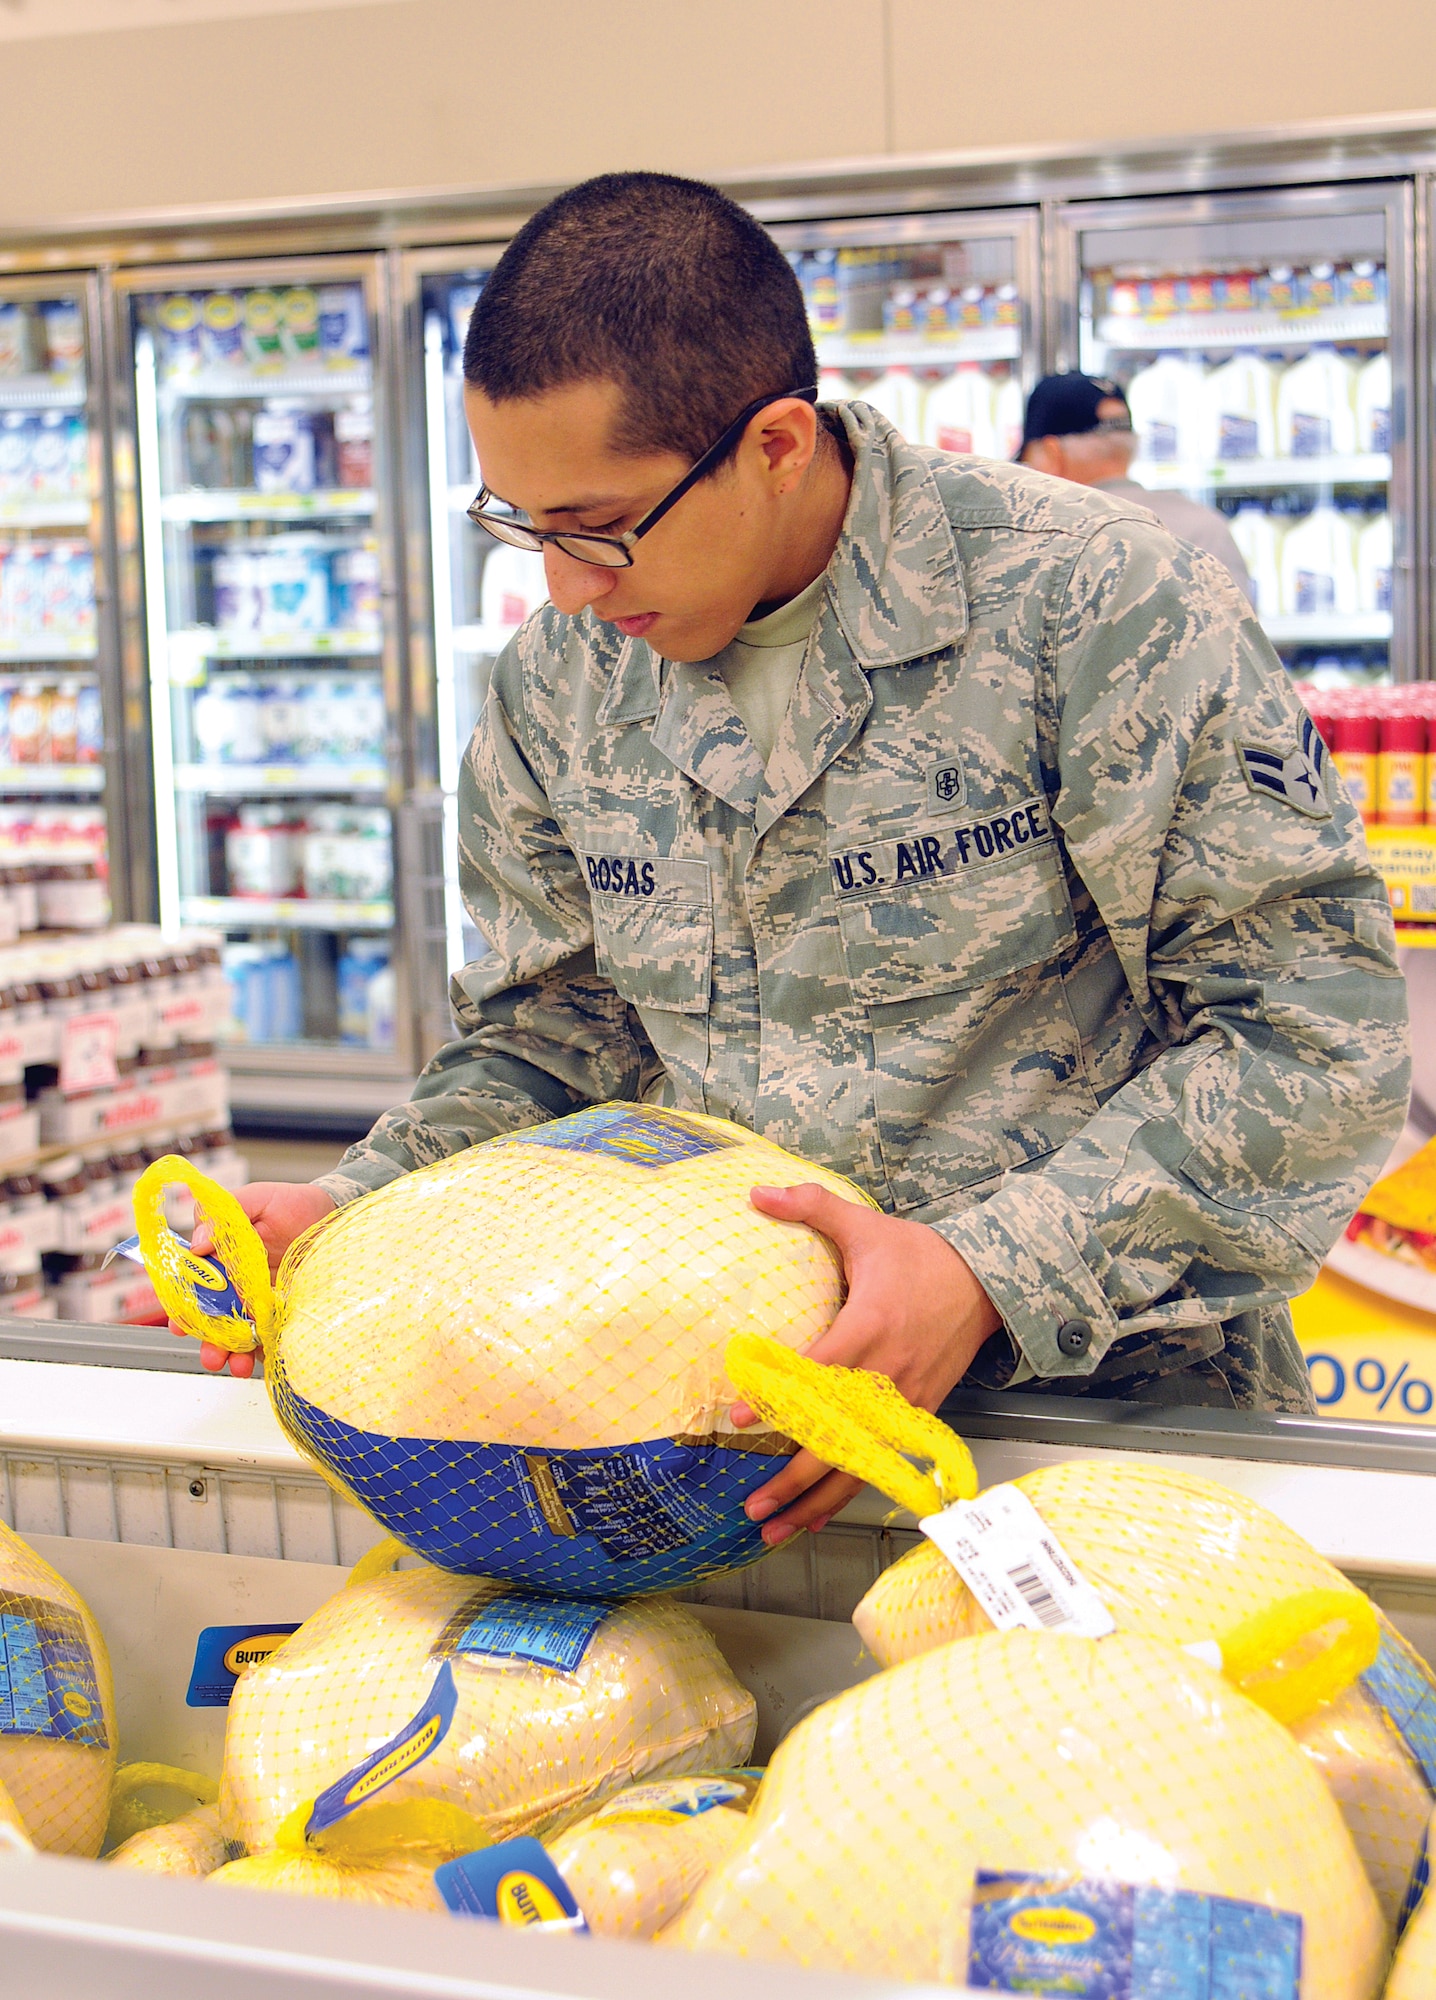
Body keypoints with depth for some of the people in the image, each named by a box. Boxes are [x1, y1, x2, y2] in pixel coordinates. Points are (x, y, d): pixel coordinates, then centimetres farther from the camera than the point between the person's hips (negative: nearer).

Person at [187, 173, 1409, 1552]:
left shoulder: (1089, 601, -12)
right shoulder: (553, 686, 5)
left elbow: (1316, 1022, -13)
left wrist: (994, 1274, -23)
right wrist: (354, 1212, -3)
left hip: (1111, 1392, -3)